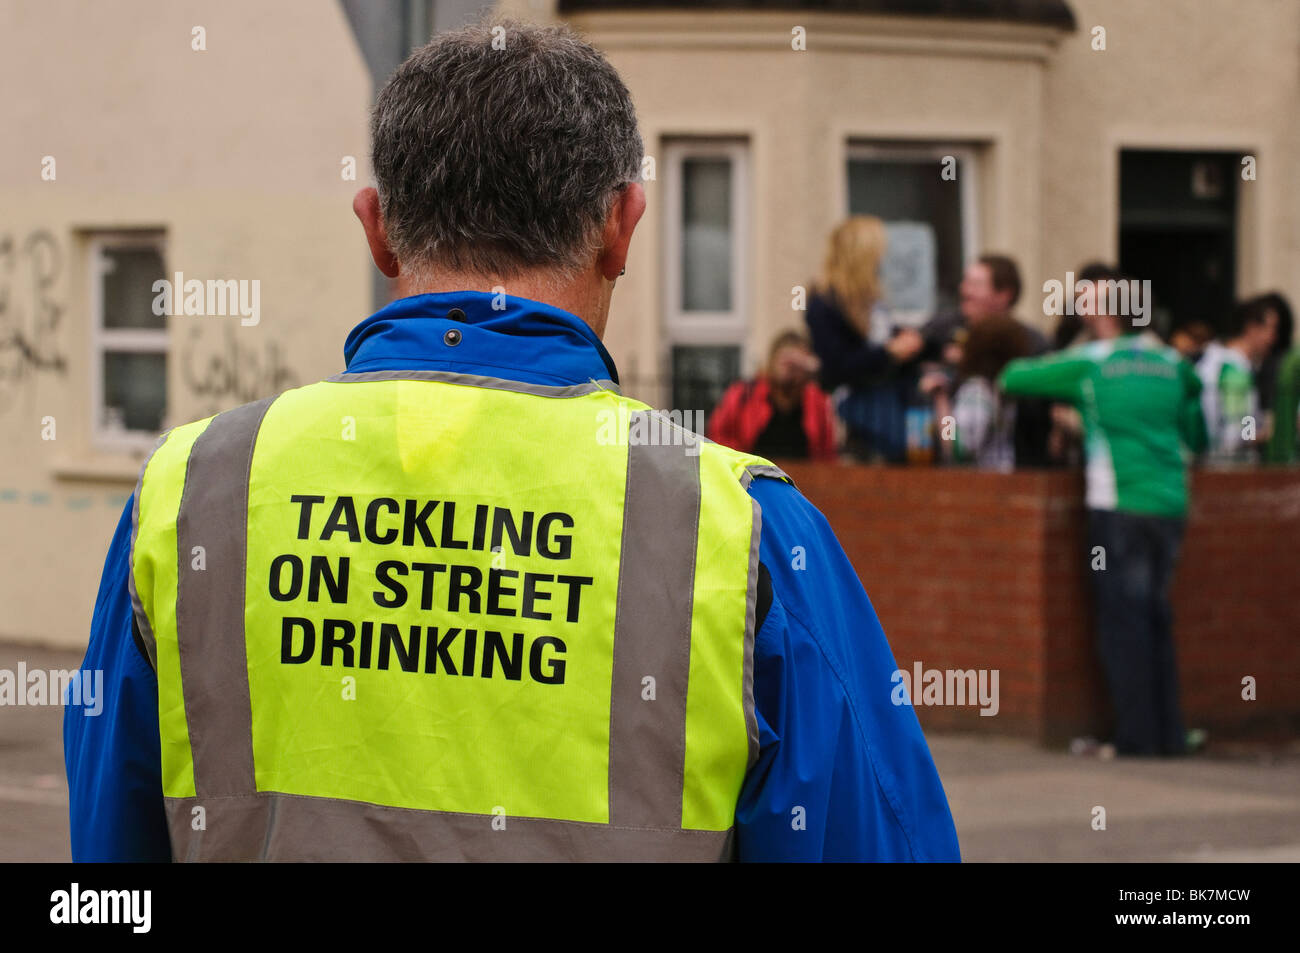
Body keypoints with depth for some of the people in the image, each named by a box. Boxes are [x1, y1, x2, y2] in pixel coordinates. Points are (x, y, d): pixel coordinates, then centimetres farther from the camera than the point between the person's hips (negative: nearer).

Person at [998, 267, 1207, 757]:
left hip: (1119, 508, -5)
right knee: (1156, 619, 14)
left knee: (1123, 623, 1)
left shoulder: (1088, 363, -2)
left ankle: (1138, 735, -1)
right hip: (1170, 507, 5)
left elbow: (1014, 377, 5)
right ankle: (1169, 733, 13)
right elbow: (1197, 437, 18)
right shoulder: (1172, 364, 9)